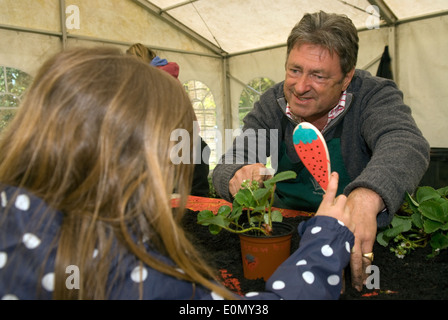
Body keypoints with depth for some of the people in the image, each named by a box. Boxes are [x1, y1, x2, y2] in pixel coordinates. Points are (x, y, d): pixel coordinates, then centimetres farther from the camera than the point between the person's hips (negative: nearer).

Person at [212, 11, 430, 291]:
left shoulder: (375, 95, -12)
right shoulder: (271, 104, -4)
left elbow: (405, 142, -33)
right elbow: (225, 168, -8)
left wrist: (367, 197, -54)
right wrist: (238, 176, -34)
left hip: (366, 237, -3)